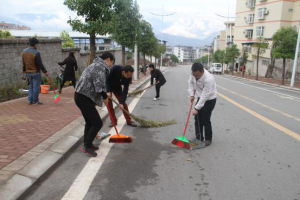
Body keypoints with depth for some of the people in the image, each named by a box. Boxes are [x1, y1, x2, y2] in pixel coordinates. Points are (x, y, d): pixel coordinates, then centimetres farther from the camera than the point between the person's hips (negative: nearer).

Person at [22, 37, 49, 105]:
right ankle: (35, 101, 10)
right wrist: (45, 72, -10)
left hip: (28, 72, 7)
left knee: (30, 86, 18)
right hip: (36, 73, -7)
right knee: (36, 87, 3)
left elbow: (24, 63, 12)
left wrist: (24, 71, 22)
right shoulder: (36, 53, -19)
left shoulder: (24, 52, 4)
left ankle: (30, 100, 17)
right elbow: (40, 64, -18)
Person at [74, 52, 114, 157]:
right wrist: (105, 97, -6)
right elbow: (99, 85, -21)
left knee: (90, 122, 19)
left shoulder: (97, 65, 20)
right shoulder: (101, 66, -13)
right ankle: (86, 146, 4)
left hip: (83, 96, 11)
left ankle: (87, 144, 30)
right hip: (84, 98, -11)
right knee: (97, 123, -5)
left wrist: (103, 96, 31)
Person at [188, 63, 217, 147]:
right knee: (197, 118, 7)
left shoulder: (208, 79, -37)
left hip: (209, 100, -7)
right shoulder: (194, 73, -17)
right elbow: (191, 82, 5)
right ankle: (198, 137, 19)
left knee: (205, 120, -5)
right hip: (200, 98, 7)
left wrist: (196, 108, -28)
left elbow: (205, 96, -32)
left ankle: (208, 139, 14)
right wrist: (192, 94, -2)